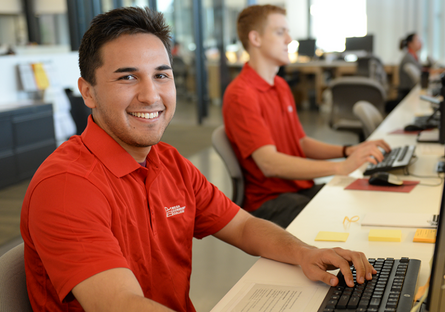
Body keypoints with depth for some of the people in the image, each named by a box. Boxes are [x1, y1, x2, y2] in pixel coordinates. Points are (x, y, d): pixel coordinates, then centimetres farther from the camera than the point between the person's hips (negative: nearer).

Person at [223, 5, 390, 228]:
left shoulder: (281, 86, 17)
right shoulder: (240, 95, -15)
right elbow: (270, 163, -24)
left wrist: (349, 151, 2)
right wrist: (341, 168, -29)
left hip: (303, 188, 9)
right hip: (268, 201, -8)